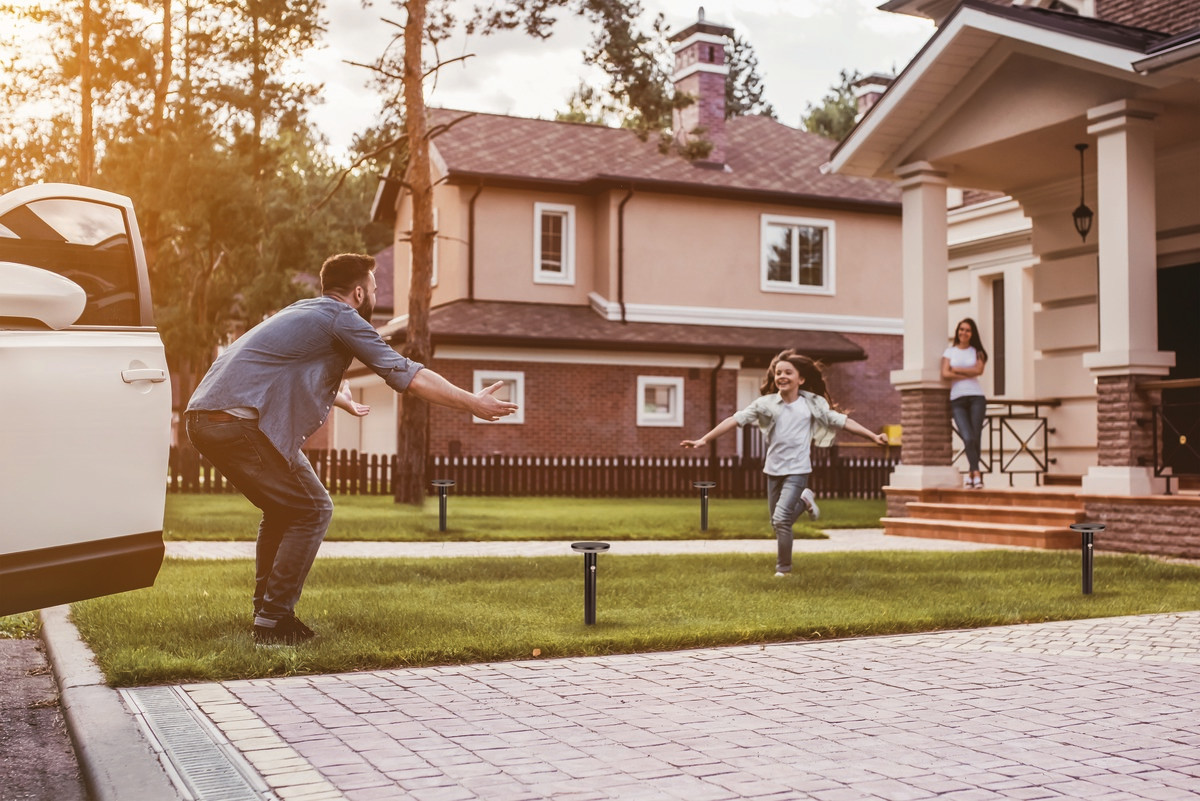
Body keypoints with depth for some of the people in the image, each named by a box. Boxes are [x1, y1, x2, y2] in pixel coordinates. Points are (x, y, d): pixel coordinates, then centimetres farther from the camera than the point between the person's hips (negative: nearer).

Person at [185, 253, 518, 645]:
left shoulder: (304, 312, 28)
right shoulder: (342, 319, 0)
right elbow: (408, 375, -3)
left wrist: (346, 402, 67)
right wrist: (473, 403, 3)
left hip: (202, 418, 9)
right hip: (242, 421, -9)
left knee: (283, 509, 22)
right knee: (312, 510, 1)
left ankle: (267, 610, 23)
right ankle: (273, 621, 0)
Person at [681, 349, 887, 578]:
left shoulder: (813, 403, -4)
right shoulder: (766, 403, -4)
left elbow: (841, 421, 1)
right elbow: (735, 420, -9)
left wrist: (873, 436, -1)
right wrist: (703, 440, -14)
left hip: (798, 470, -3)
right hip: (773, 469, 3)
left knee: (781, 518, -16)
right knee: (777, 523, 14)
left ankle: (783, 567, 4)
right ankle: (804, 501, 43)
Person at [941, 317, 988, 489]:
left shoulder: (977, 352, 12)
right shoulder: (950, 352, 12)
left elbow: (979, 370, -6)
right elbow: (945, 374, -2)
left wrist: (956, 369, -3)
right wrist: (968, 375, -4)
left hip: (976, 397, 1)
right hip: (957, 399, -1)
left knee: (976, 438, -4)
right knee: (968, 438, -15)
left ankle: (970, 474, 8)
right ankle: (977, 474, -14)